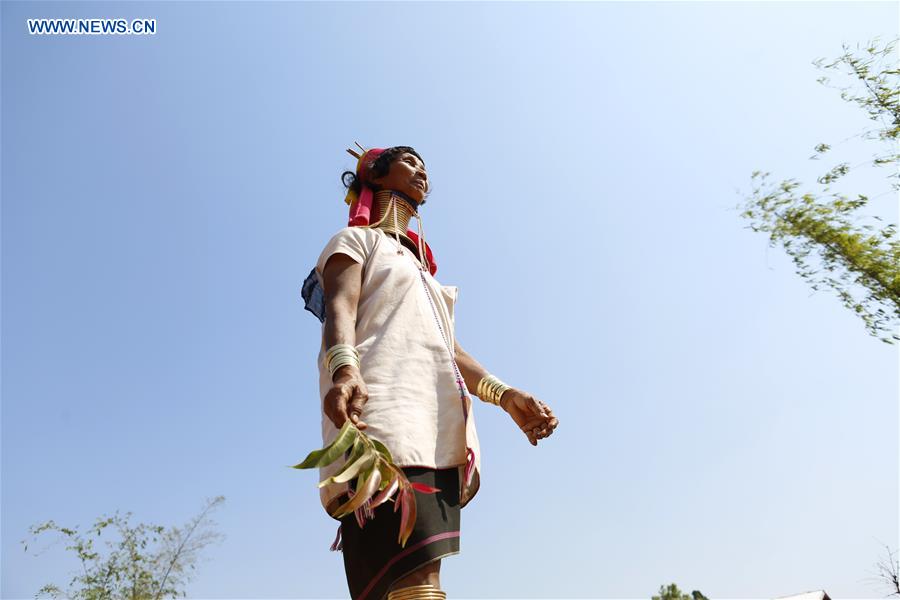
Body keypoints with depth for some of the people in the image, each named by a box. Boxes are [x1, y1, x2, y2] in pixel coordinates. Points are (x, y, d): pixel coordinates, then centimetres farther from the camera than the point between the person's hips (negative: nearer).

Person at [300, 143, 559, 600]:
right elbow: (340, 309, -6)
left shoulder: (420, 266, 36)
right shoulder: (356, 239, 15)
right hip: (382, 410, -7)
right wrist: (344, 369, -29)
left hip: (438, 432, 7)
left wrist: (505, 396, 9)